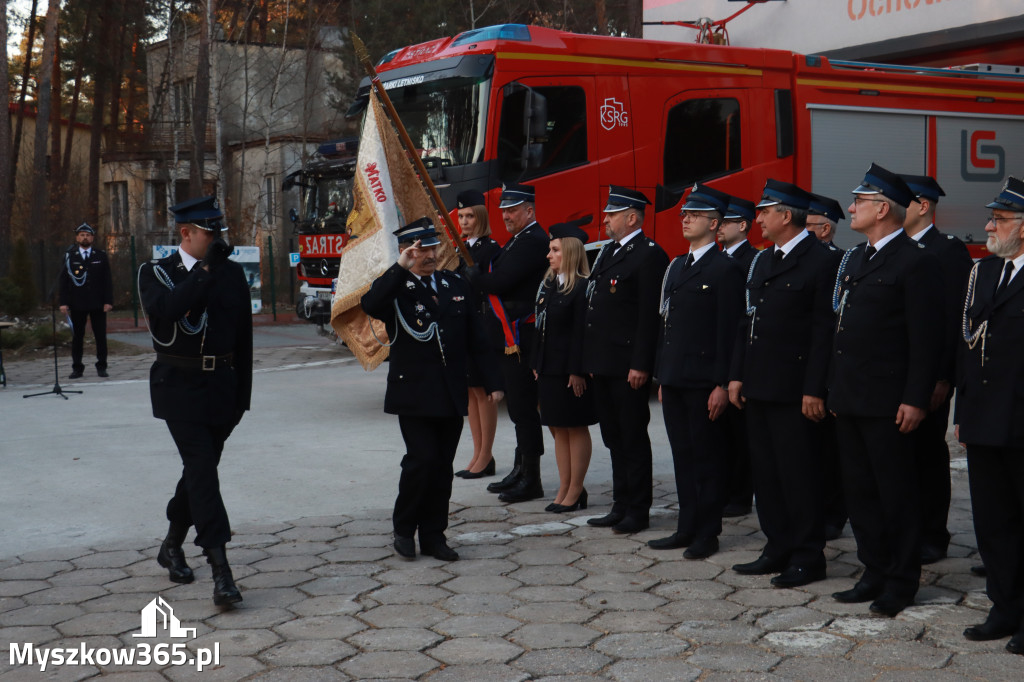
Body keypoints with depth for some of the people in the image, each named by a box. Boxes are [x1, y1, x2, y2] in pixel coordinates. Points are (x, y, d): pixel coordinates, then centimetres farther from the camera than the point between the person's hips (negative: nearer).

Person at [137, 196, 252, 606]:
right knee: (202, 471, -13)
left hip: (221, 388, 4)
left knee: (199, 469, 12)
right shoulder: (156, 273, -1)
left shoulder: (232, 274, 8)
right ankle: (220, 571, -16)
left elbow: (243, 338, 10)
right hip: (180, 388, -4)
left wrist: (242, 395, 8)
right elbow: (166, 310, -24)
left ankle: (172, 547, 34)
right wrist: (206, 269, -24)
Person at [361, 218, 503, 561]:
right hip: (414, 396, -4)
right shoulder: (395, 288, -2)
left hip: (452, 397, 5)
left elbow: (476, 337, 14)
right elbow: (369, 305, -27)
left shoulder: (455, 284, 12)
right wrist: (400, 268, -27)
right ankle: (403, 528, 10)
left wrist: (492, 380, 9)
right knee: (422, 460, -11)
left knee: (442, 467, 7)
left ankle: (433, 536, 18)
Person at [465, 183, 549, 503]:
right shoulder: (518, 241, 18)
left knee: (523, 406, -6)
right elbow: (497, 278, 17)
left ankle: (531, 480, 0)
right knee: (519, 405, 17)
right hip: (513, 336, 11)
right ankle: (520, 470, 27)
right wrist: (479, 270, -1)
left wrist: (471, 271, -5)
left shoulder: (532, 242, -16)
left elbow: (498, 283, -21)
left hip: (522, 337, -11)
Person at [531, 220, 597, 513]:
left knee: (576, 428, 2)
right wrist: (536, 365, 11)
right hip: (549, 369, 8)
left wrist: (577, 371, -19)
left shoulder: (582, 288, -13)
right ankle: (564, 489, 20)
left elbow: (581, 333, -17)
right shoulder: (548, 285, 12)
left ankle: (575, 491, 10)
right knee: (558, 429, 12)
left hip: (571, 370, -8)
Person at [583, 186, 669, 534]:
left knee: (633, 439, 0)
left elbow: (650, 316, -17)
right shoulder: (608, 251, 17)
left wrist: (640, 365, -20)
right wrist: (590, 360, 16)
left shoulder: (649, 255, -12)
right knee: (614, 439, 15)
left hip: (628, 366, -9)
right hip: (603, 364, 9)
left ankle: (638, 510, 9)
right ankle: (621, 506, 24)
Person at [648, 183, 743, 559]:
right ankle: (687, 527, 20)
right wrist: (661, 376, 16)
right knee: (683, 456, 12)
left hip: (704, 382, -7)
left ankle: (708, 533, 9)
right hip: (674, 380, 7)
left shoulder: (726, 269, -7)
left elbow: (729, 331, -11)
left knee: (708, 458, 1)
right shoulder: (675, 268, 16)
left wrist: (722, 384, -16)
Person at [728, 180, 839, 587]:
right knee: (766, 473, 13)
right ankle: (778, 550, 23)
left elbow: (825, 331, -14)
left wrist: (815, 391, -17)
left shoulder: (821, 262, -10)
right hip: (759, 387, 9)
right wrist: (737, 375, 12)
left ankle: (807, 557, 9)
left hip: (794, 392, -9)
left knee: (800, 474, -1)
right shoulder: (763, 261, 16)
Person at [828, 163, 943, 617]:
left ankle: (901, 583, 12)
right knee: (859, 492, 13)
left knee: (896, 494, 2)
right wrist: (834, 389, 16)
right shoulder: (853, 260, 16)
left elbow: (926, 338, -14)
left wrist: (915, 400, -17)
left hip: (887, 404, -8)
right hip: (849, 400, 8)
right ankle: (875, 574, 23)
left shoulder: (916, 263, -10)